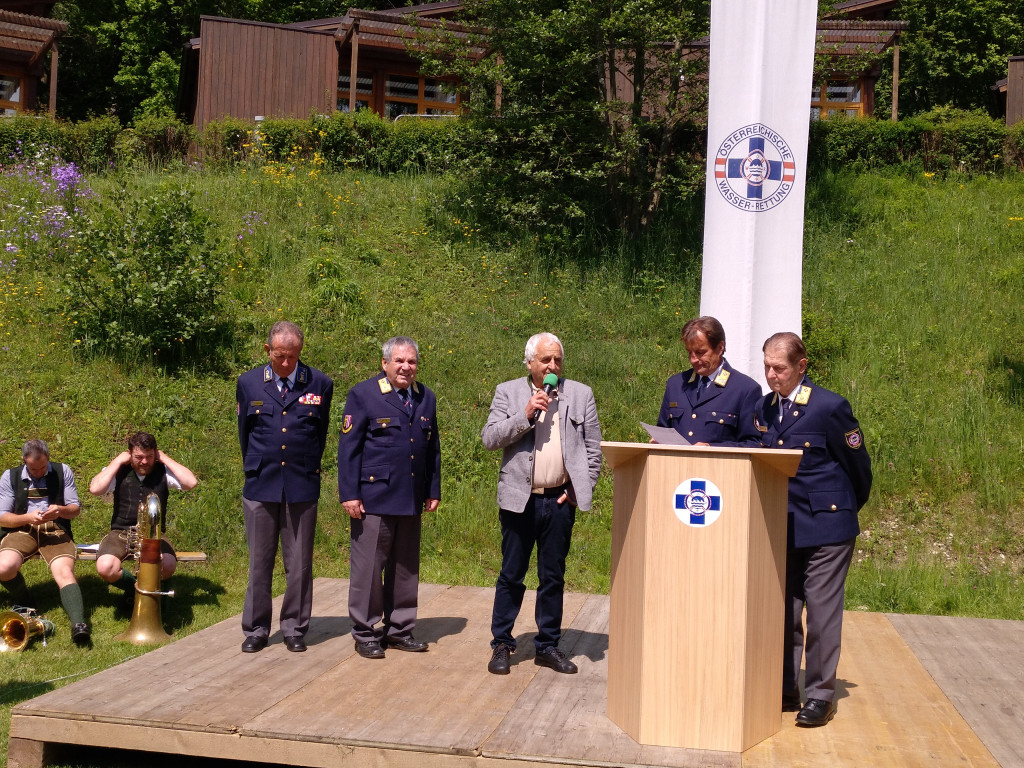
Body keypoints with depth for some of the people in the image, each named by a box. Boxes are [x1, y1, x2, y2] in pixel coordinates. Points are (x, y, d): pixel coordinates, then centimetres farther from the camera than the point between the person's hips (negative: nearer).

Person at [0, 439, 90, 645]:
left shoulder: (63, 472, 9)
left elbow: (75, 509, 9)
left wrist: (60, 510, -14)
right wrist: (27, 517, -14)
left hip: (56, 532, -1)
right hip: (21, 531, 1)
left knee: (65, 572, -28)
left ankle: (78, 625, -46)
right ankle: (25, 605, 2)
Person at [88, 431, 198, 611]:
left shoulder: (163, 471, 1)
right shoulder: (119, 472, 1)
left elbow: (191, 482, -15)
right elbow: (95, 489, -17)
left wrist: (165, 459, -9)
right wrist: (117, 461, -11)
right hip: (121, 532, 0)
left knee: (168, 565, -32)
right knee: (105, 568, -31)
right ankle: (134, 587, 6)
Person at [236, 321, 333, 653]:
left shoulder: (320, 384, 1)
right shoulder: (248, 383, 3)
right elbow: (244, 433, 13)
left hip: (302, 488, 0)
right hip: (261, 488, 1)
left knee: (300, 564, 6)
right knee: (259, 563, 7)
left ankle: (294, 629, 18)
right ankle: (256, 630, 18)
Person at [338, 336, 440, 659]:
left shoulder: (426, 398, 11)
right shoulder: (363, 394, -4)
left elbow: (433, 448, 16)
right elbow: (348, 447, -6)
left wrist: (433, 491, 12)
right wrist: (349, 494, -11)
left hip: (411, 499, 5)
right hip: (373, 497, -5)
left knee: (406, 568, 12)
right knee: (369, 567, 0)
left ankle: (399, 629, 24)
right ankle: (366, 634, 13)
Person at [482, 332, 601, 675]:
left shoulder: (581, 394, 6)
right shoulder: (508, 392, 2)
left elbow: (593, 448, 7)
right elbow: (489, 438, -7)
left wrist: (581, 488, 0)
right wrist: (526, 415, -16)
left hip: (560, 501, 2)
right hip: (519, 499, -1)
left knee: (553, 576, 10)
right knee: (511, 576, 5)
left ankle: (548, 646, 21)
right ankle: (501, 644, 18)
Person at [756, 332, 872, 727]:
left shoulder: (830, 407, -13)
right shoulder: (765, 409, 6)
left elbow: (859, 465, -2)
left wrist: (846, 509, 9)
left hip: (826, 526, -6)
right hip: (783, 528, 6)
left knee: (822, 613, -1)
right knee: (782, 611, 11)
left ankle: (820, 695, 11)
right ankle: (785, 689, 23)